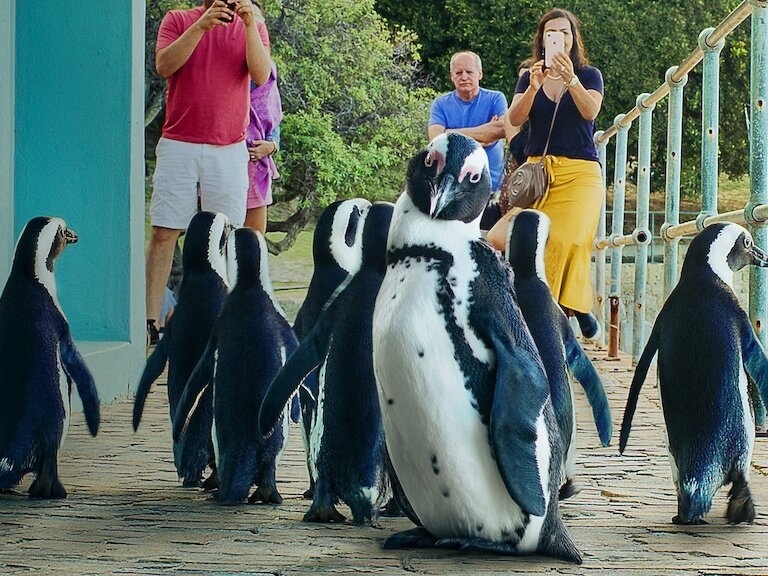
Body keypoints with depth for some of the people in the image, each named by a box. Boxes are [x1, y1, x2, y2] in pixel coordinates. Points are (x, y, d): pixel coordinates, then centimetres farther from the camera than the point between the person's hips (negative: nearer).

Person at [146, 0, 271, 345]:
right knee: (164, 234, -3)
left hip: (229, 151, 1)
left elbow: (261, 75, -6)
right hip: (178, 147, -1)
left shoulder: (249, 28, 10)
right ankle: (150, 322, -3)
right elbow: (163, 66, -8)